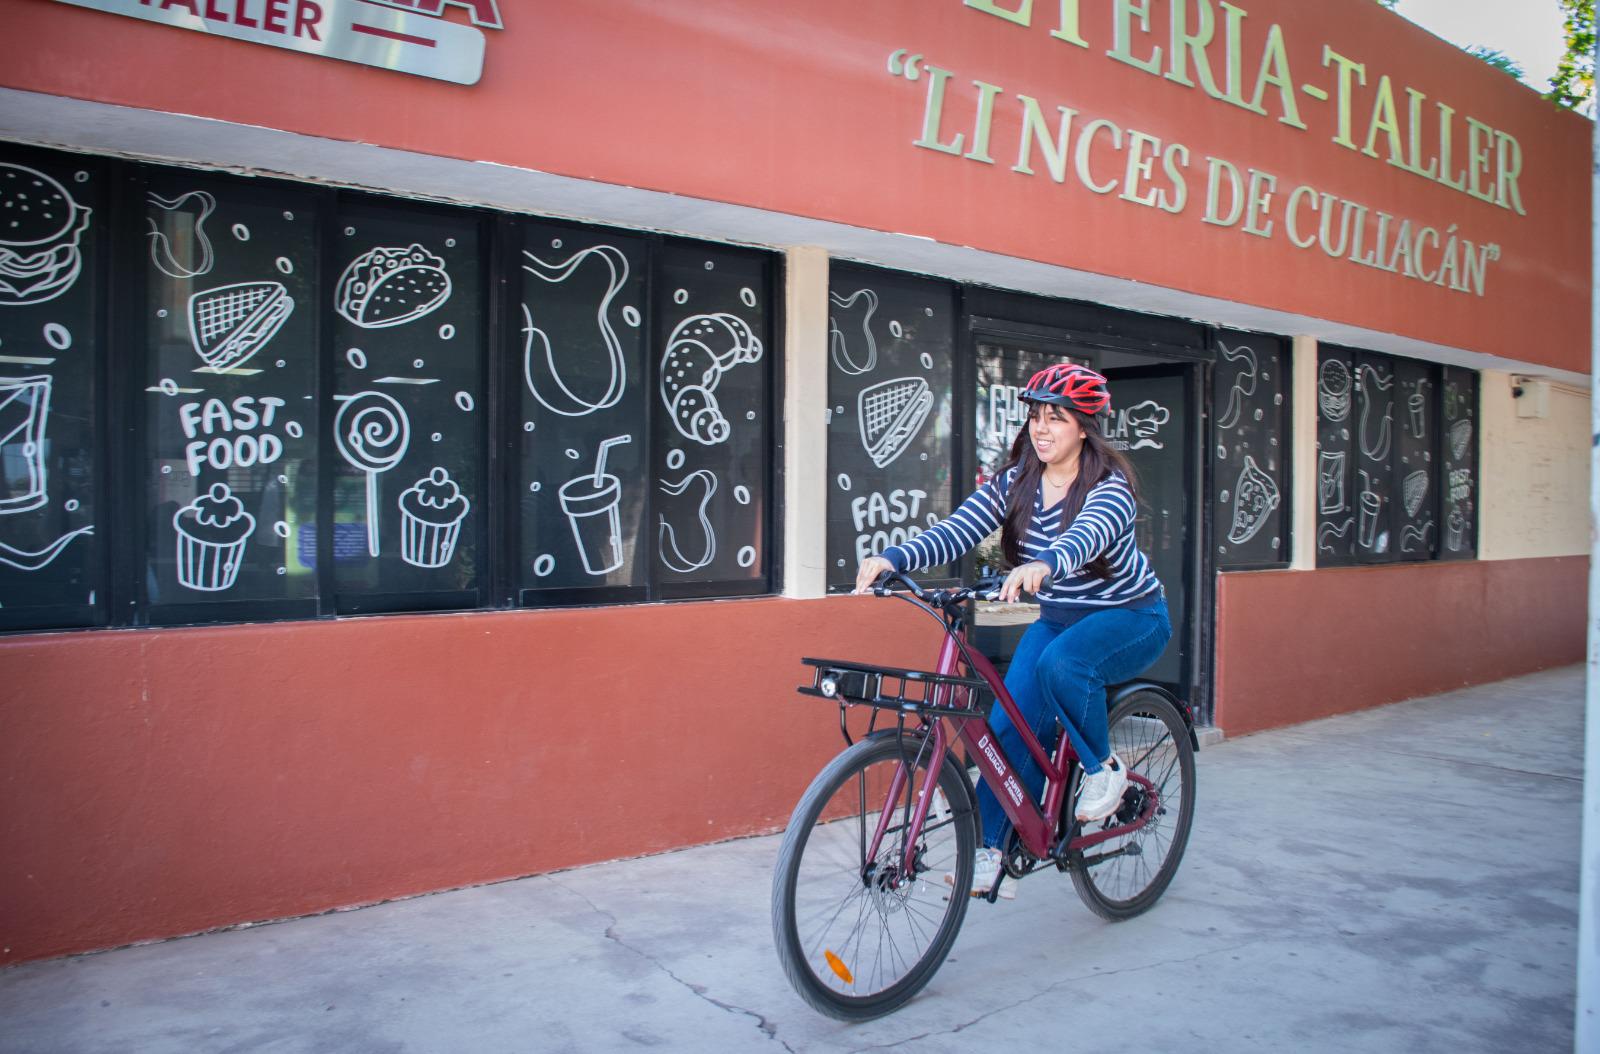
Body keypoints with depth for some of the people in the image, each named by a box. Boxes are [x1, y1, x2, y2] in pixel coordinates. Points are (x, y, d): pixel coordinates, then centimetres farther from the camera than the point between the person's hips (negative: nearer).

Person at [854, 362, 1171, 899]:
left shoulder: (1110, 486, -20)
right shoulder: (1015, 483, -7)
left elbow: (1088, 536, -43)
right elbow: (956, 531, -21)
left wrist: (1042, 566, -65)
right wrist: (894, 558, -39)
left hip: (1130, 617, -5)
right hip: (1058, 617, 5)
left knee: (1060, 665, -35)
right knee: (1008, 726, -12)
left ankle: (1104, 768, -9)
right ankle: (992, 854, -1)